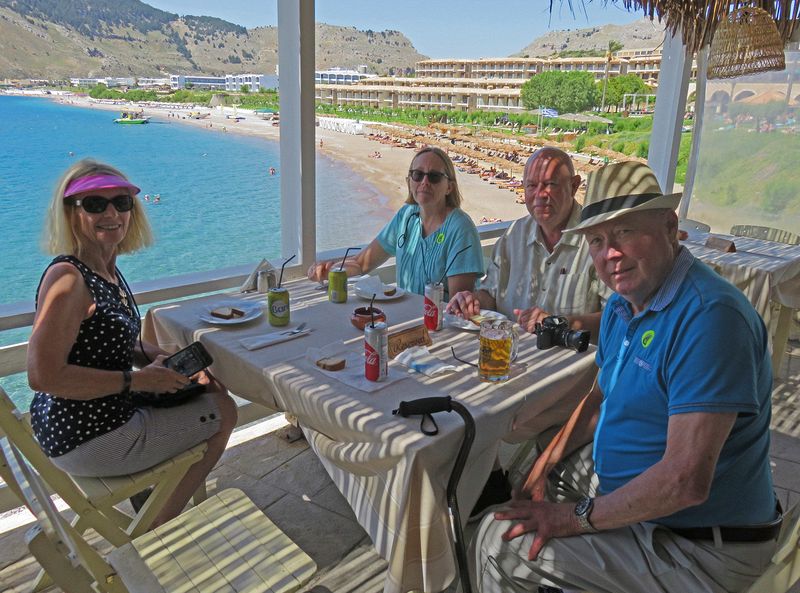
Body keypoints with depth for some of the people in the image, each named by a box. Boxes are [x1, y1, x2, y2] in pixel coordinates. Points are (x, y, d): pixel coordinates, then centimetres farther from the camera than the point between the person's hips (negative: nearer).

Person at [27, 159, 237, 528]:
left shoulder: (108, 269, 4)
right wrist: (137, 380, -23)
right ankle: (155, 532, 23)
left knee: (211, 388, 22)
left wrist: (166, 358, -2)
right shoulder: (67, 278, -24)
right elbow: (43, 376, -29)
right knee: (223, 413, 6)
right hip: (88, 440, -9)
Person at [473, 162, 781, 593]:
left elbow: (685, 482, -31)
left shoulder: (709, 315, -28)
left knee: (499, 542, -9)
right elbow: (602, 397, 17)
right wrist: (547, 461, 4)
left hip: (699, 550, -9)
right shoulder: (621, 306, 2)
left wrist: (577, 518, -19)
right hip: (635, 504, 9)